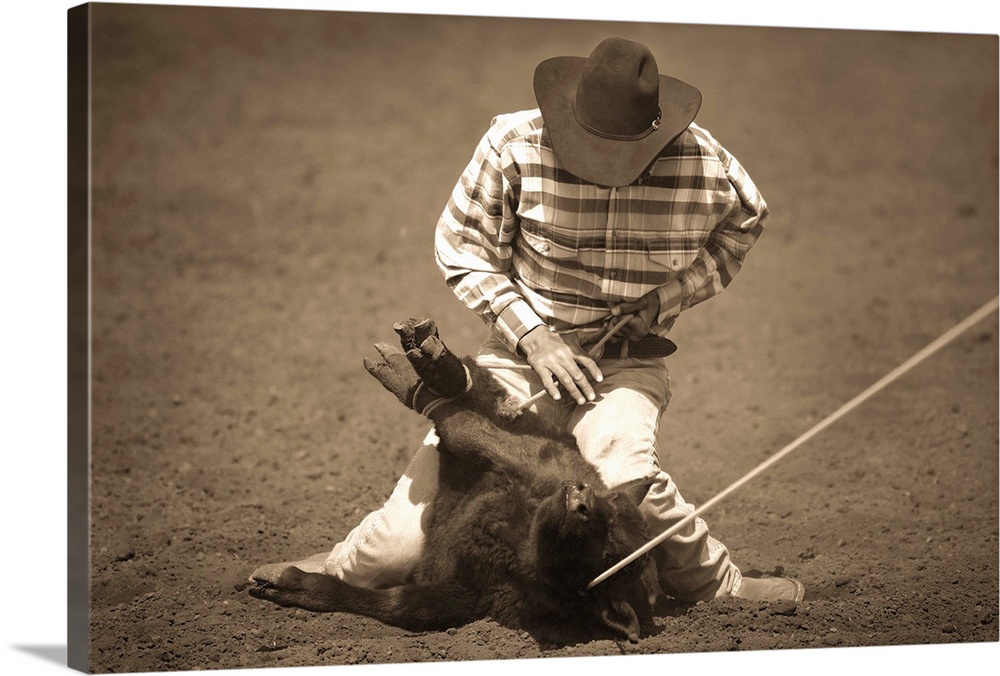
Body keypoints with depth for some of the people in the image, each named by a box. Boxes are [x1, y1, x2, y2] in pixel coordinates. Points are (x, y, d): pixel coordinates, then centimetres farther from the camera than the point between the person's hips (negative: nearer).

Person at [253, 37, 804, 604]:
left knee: (624, 473, -36)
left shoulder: (707, 165, -12)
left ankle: (712, 584, -7)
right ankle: (345, 568, 29)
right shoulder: (514, 144, -16)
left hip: (628, 362, 0)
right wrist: (532, 335, -15)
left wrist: (667, 296, -5)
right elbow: (462, 249, -3)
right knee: (403, 541, -7)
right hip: (524, 352, 0)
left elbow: (744, 224, 12)